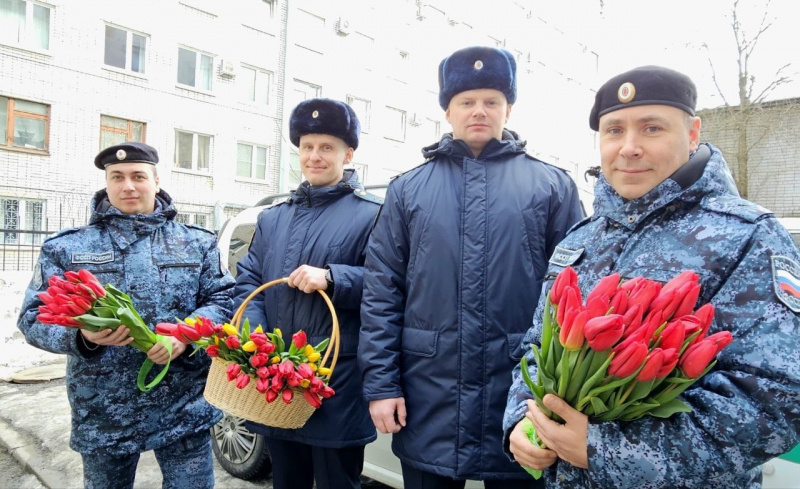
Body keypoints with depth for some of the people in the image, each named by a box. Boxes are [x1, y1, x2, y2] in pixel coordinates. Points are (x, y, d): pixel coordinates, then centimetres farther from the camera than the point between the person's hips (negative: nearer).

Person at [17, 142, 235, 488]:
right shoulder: (66, 248, 3)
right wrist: (82, 335, -21)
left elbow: (223, 300, 1)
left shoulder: (197, 243, 5)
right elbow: (34, 317, 0)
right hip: (102, 416, 1)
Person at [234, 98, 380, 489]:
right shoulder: (272, 218, 14)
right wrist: (251, 337, -7)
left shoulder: (370, 215, -5)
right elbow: (247, 280, 9)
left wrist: (331, 278, -20)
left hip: (337, 387, -5)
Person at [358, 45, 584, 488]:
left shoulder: (553, 186, 3)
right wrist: (380, 383, -3)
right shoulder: (407, 190, 6)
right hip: (428, 401, 1)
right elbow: (381, 291, 3)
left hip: (522, 395, 0)